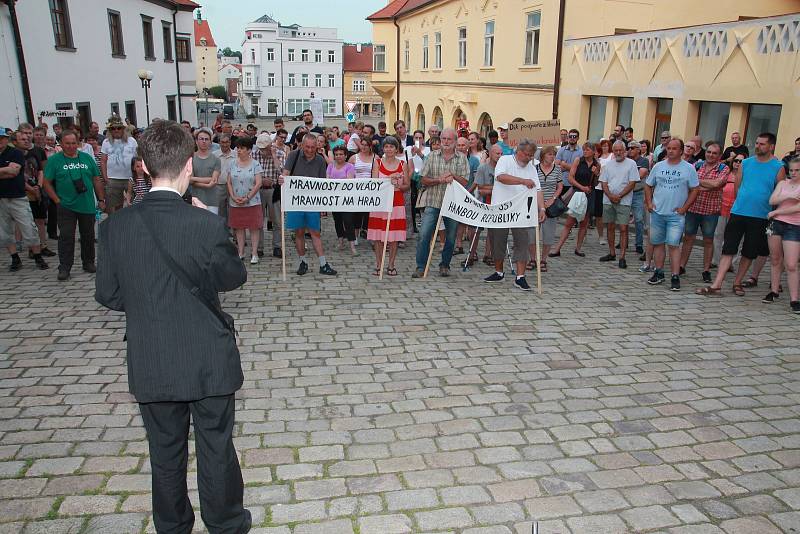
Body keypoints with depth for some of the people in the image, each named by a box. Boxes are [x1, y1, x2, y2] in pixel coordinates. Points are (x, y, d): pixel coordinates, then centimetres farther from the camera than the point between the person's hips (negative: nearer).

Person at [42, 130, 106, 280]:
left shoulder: (87, 158, 8)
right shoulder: (54, 160, 0)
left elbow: (97, 180, 12)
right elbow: (47, 183, 0)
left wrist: (101, 200, 8)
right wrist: (57, 200, -7)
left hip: (88, 206, 3)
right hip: (66, 207, -2)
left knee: (88, 236, 10)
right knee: (66, 237, -3)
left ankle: (88, 263, 24)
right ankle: (64, 268, 2)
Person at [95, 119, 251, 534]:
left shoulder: (114, 227, -10)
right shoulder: (207, 224, -20)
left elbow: (107, 295, -1)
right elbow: (234, 277, -4)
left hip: (151, 367, 3)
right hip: (208, 363, -3)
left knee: (165, 453, 20)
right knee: (216, 450, 15)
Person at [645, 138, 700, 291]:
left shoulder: (689, 168, -1)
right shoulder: (658, 166, 7)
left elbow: (694, 190, 1)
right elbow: (648, 186, 14)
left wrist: (684, 208, -6)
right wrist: (649, 203, 2)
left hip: (676, 215, -3)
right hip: (657, 213, 3)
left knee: (673, 245, -8)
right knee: (658, 243, 9)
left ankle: (675, 277, -4)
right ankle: (659, 273, 21)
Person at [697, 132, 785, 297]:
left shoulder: (778, 167, -1)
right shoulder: (746, 163, 6)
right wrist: (742, 202, 9)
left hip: (760, 217, -1)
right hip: (738, 213, 1)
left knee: (749, 253, 9)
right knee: (728, 250, -4)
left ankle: (737, 283, 24)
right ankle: (716, 286, -5)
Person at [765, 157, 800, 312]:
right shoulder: (782, 184, 11)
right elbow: (772, 201, -3)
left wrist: (776, 212, -8)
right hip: (776, 224, 4)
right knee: (775, 260, 10)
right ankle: (774, 291, 22)